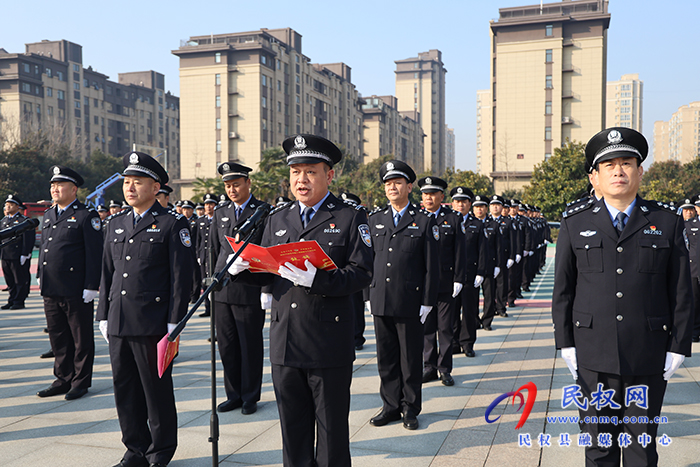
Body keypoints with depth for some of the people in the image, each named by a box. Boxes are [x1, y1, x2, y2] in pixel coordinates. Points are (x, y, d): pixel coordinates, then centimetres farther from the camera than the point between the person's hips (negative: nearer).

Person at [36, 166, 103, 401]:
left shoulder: (86, 216, -8)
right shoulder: (48, 215, 15)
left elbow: (94, 254, -12)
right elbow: (43, 247, 22)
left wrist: (91, 286, -16)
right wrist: (40, 276, 17)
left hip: (76, 292, -7)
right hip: (51, 291, 7)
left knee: (81, 339, 5)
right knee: (58, 338, 14)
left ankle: (80, 381, 16)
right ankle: (63, 379, 26)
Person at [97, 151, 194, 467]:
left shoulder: (173, 225, -5)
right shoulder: (116, 224, 14)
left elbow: (182, 276, -8)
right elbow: (107, 273, 17)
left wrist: (174, 322, -12)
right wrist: (103, 315, 13)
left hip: (153, 324, -6)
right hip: (118, 324, 6)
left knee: (157, 389, 5)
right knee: (125, 388, 13)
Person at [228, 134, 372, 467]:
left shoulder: (350, 218, -1)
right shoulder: (276, 220, 13)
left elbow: (361, 273, -11)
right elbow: (266, 274, 14)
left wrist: (316, 279, -26)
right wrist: (242, 267, -8)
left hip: (330, 348, -4)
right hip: (285, 345, 4)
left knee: (332, 430, 9)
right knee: (292, 429, 16)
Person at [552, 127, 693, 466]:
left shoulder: (667, 223, 4)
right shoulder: (575, 226, 4)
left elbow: (681, 291, 4)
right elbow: (563, 290, 5)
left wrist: (678, 348, 0)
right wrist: (566, 345, 0)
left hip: (649, 360, 0)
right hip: (593, 356, 0)